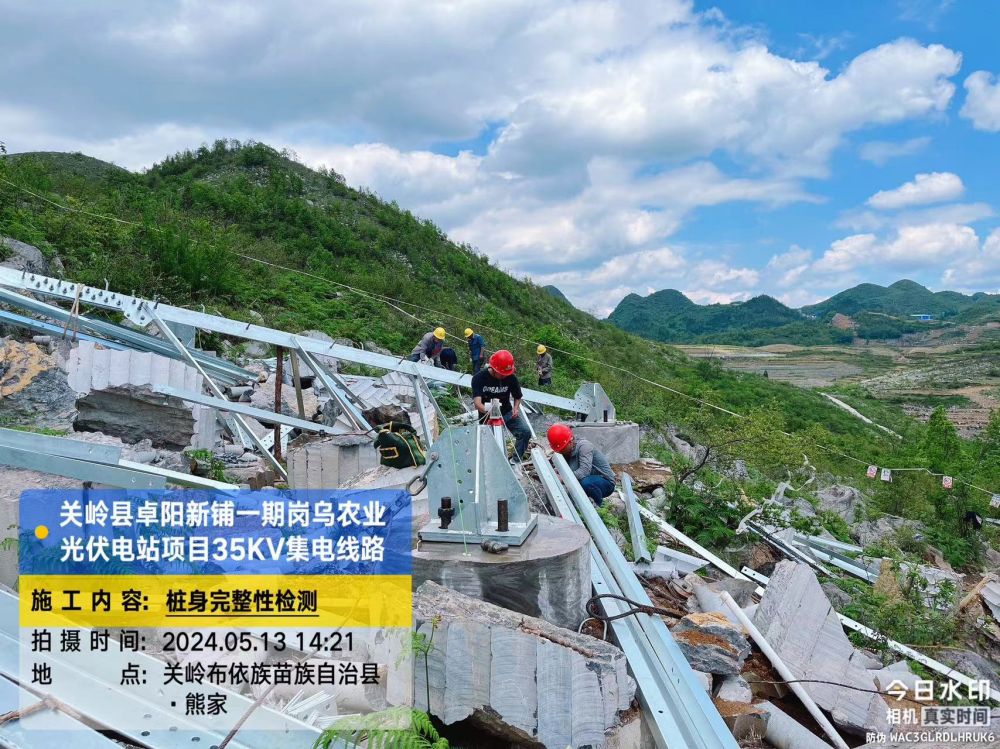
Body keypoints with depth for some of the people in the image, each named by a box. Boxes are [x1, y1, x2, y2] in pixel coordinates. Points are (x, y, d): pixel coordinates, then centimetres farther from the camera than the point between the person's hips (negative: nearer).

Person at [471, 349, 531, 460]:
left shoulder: (511, 377, -13)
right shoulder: (479, 377, -19)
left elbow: (517, 397, 5)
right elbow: (477, 402, -29)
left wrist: (516, 408, -16)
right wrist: (487, 409, -49)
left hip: (506, 413, 2)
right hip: (487, 415, -1)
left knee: (525, 431, -17)